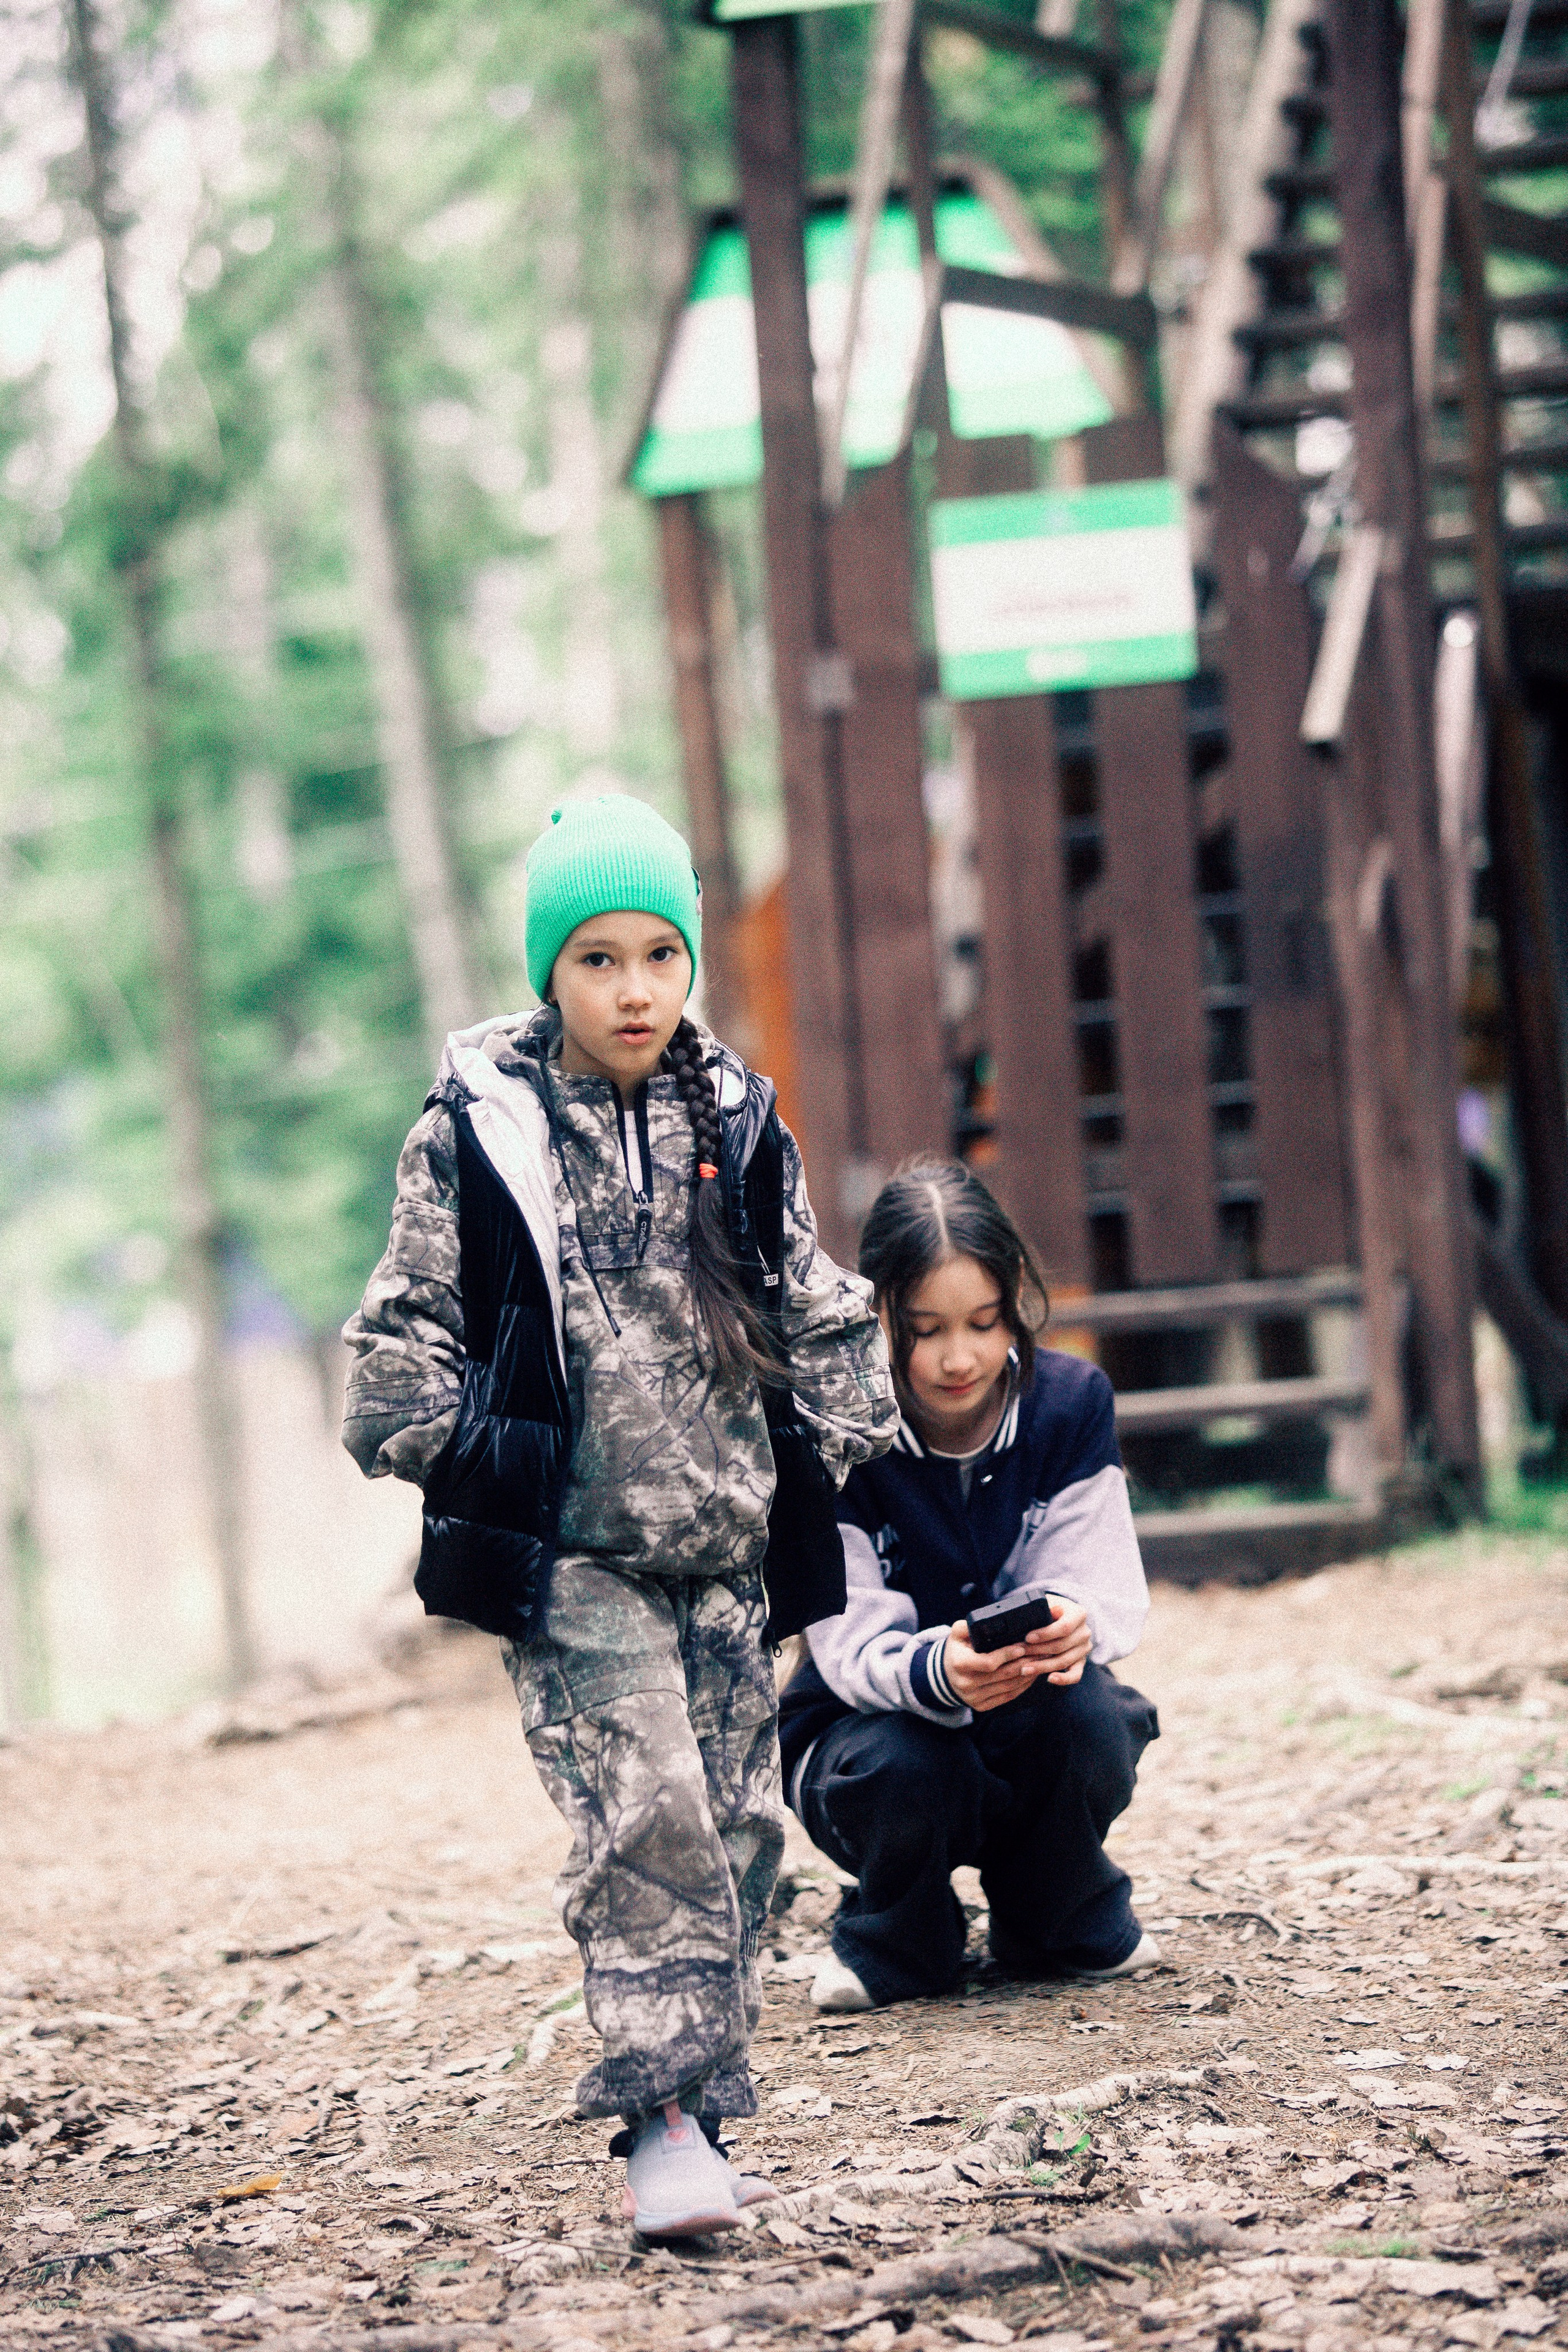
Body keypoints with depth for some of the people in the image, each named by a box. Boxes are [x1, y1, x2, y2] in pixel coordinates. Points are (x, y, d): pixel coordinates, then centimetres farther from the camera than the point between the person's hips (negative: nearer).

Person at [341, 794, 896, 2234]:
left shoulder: (737, 1125, 7)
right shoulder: (478, 1131, -3)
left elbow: (819, 1313, 18)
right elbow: (410, 1323, 4)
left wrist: (833, 1443, 11)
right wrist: (451, 1456, -2)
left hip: (726, 1548, 4)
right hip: (571, 1557, -4)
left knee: (735, 1827, 5)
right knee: (646, 1819, -15)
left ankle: (702, 2107, 15)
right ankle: (661, 2115, -12)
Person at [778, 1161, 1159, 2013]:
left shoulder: (1070, 1402, -10)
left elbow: (1107, 1588, -13)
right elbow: (853, 1642, -22)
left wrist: (1073, 1625, -40)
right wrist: (938, 1671, -46)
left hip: (1032, 1714, 2)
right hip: (874, 1715, -2)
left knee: (1084, 1715, -32)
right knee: (900, 1769, -36)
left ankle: (1064, 1923, 2)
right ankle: (894, 1939, 2)